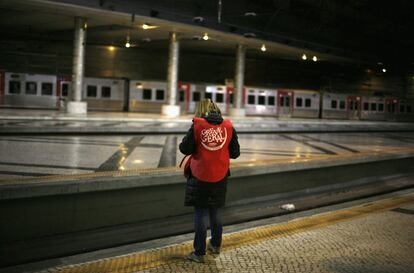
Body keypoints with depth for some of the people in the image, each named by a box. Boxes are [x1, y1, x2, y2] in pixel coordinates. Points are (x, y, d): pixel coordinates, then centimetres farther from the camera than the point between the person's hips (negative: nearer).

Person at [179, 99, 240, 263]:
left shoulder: (197, 126, -11)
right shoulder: (228, 126, -3)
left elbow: (185, 149, -11)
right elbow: (235, 153, 1)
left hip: (200, 177, -3)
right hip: (220, 177, 3)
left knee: (200, 214, 6)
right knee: (215, 212, 20)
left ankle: (199, 253, 11)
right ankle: (215, 245, 36)